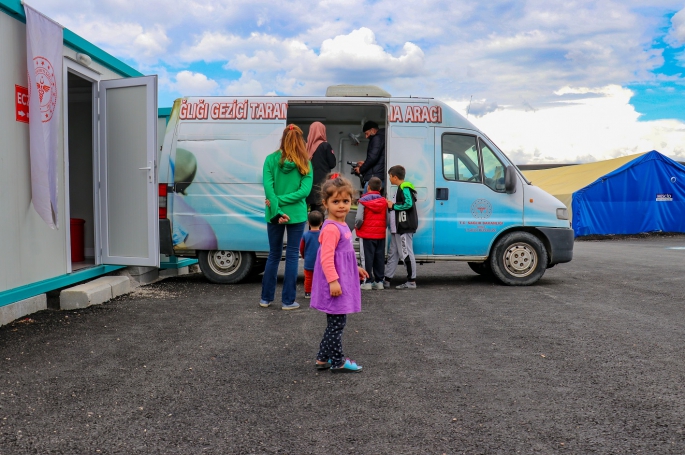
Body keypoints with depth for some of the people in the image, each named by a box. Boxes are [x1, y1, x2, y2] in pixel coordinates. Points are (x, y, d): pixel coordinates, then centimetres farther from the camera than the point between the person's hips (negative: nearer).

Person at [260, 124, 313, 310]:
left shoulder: (271, 160, -3)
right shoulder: (304, 164, -3)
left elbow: (268, 187, -12)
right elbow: (304, 190, -12)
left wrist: (277, 210, -14)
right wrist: (280, 201, -12)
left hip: (275, 215, 1)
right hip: (296, 215, -1)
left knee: (274, 255, 14)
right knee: (292, 256, 7)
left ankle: (266, 298, 21)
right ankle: (288, 301, 10)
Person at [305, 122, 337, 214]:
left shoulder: (306, 146, 5)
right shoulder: (325, 145, -6)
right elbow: (333, 164, -3)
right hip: (322, 182, -5)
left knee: (313, 210, 11)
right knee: (319, 211, -4)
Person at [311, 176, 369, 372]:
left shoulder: (341, 226, 13)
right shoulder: (331, 228, -18)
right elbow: (326, 258, -24)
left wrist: (355, 269, 26)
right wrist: (333, 281, -28)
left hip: (343, 281, 10)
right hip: (335, 284, -10)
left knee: (334, 323, 17)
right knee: (337, 323, 0)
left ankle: (323, 358, 27)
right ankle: (338, 362, 11)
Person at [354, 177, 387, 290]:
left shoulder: (363, 200, -8)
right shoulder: (384, 201, 5)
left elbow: (359, 218, -17)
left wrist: (357, 227, 1)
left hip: (367, 234, -4)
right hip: (381, 234, 4)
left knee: (368, 257, 0)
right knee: (380, 257, 9)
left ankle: (368, 282, -1)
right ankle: (379, 281, 13)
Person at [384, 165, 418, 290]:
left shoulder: (405, 188, -12)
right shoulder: (400, 189, 20)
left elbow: (409, 204, -24)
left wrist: (393, 205, -13)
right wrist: (390, 204, 9)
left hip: (404, 228, -11)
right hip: (397, 228, 11)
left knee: (406, 253, -7)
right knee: (392, 253, 14)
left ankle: (411, 281, -2)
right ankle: (386, 280, 20)